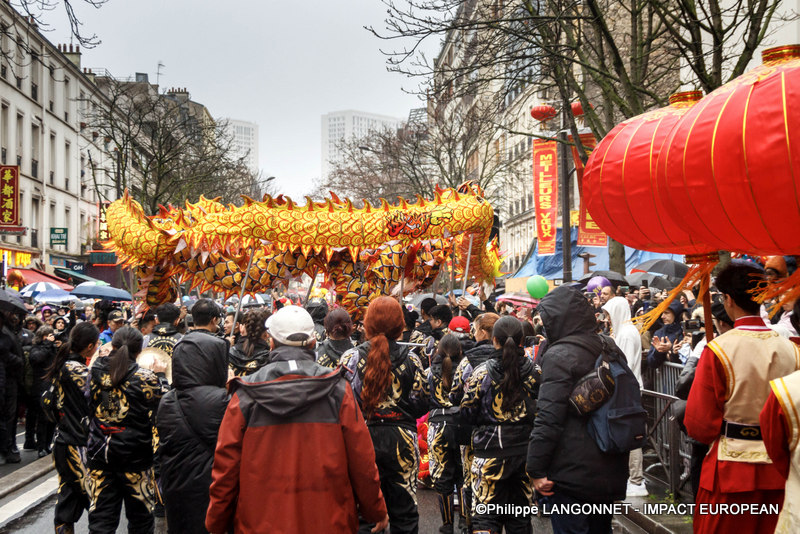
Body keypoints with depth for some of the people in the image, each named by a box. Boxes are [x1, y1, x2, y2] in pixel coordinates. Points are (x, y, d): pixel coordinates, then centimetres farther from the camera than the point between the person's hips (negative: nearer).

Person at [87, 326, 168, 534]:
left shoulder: (95, 371, -4)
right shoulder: (145, 378, -15)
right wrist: (161, 376, 10)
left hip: (99, 452, 3)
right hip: (134, 454, -3)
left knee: (101, 517, 8)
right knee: (140, 515, 14)